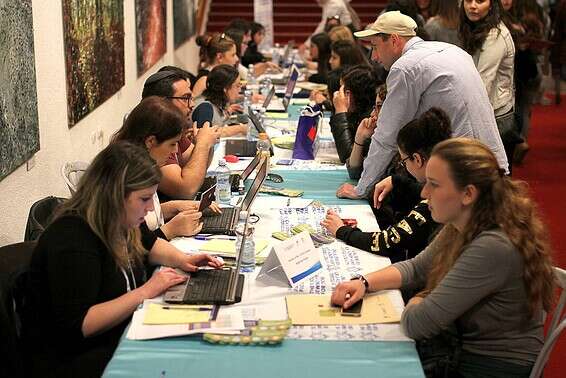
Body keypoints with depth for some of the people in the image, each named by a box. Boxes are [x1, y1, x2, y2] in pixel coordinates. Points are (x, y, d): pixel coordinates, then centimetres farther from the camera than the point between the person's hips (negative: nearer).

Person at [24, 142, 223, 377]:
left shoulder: (118, 223, 3)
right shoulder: (72, 241, -25)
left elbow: (148, 244, 26)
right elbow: (76, 326, -29)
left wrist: (180, 259, 4)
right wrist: (145, 292, -26)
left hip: (121, 335, 9)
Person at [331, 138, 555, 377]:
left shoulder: (493, 248, -31)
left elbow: (416, 324, -28)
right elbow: (417, 268, 12)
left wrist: (415, 304, -5)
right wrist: (365, 283, -3)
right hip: (462, 345, 7)